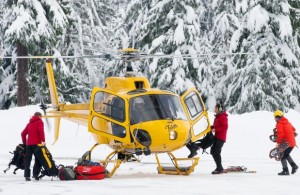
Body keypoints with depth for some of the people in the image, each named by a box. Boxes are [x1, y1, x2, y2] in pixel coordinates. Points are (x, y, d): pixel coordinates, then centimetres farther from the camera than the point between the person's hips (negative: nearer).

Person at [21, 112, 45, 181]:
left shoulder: (29, 123, 21)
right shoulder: (39, 122, 2)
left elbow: (23, 133, 18)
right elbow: (41, 131, -15)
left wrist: (24, 142, 25)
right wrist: (43, 140, -15)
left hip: (28, 144, 6)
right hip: (36, 143, -6)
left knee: (27, 160, 5)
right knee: (38, 159, -1)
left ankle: (27, 175, 0)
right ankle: (35, 174, -13)